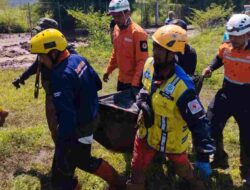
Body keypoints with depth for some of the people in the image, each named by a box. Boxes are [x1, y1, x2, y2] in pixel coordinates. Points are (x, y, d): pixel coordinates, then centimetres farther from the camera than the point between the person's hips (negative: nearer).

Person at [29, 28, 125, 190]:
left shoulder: (61, 76, -29)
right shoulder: (78, 59, -2)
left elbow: (67, 115, -33)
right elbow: (97, 84, 10)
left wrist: (62, 148, -29)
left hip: (79, 128, -9)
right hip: (92, 117, 10)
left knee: (61, 174, 5)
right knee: (83, 159, 29)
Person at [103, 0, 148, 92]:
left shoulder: (138, 32, -19)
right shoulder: (116, 29, 3)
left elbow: (142, 61, -20)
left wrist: (135, 82, -24)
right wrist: (108, 71, 16)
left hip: (134, 81, -7)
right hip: (121, 79, 7)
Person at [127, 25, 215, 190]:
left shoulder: (181, 86, -35)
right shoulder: (150, 64, -13)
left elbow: (199, 123, -28)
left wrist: (203, 157, -25)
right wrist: (143, 101, -9)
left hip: (172, 141, -5)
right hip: (147, 132, 5)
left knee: (183, 170, 23)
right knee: (136, 171, 17)